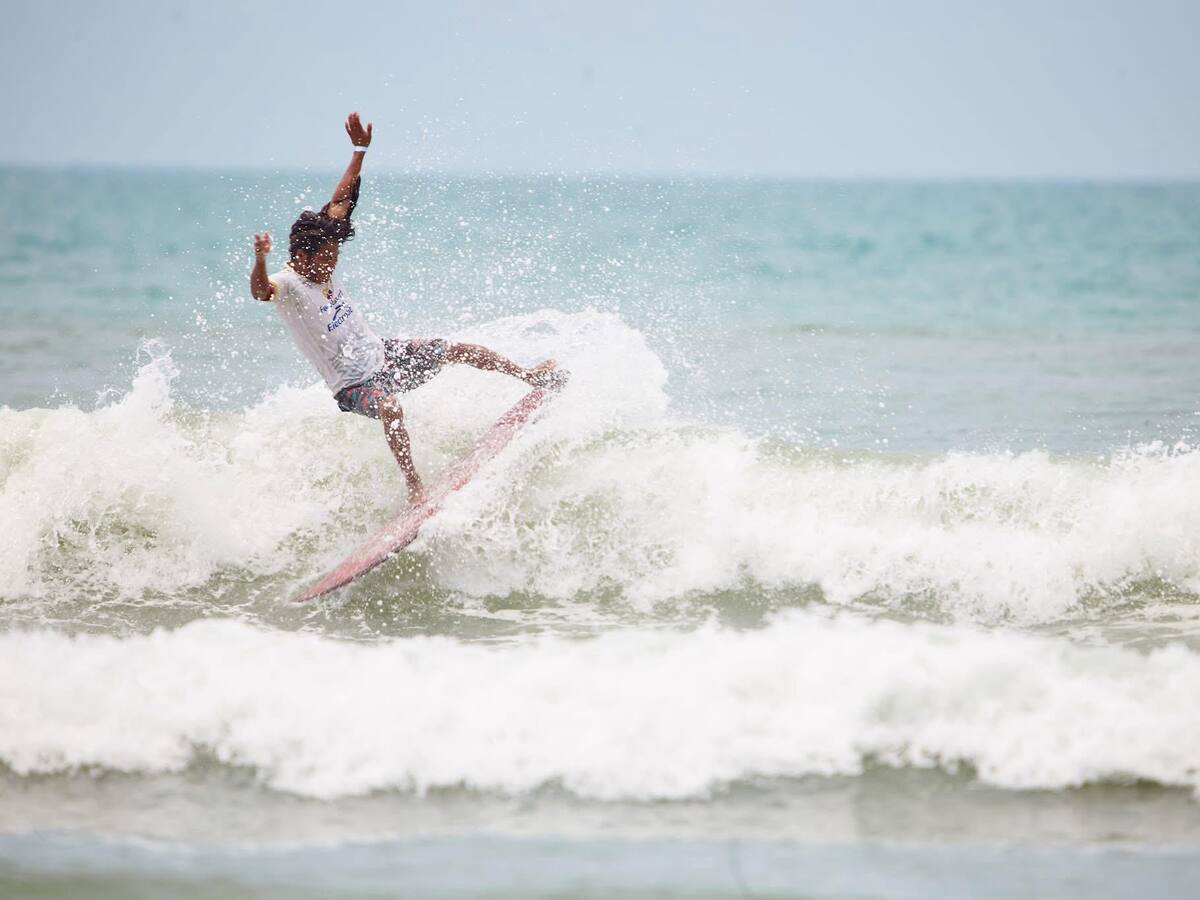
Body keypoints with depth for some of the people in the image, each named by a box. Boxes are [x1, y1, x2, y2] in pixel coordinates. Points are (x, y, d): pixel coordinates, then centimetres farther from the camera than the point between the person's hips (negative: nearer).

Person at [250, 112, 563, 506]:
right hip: (355, 384, -8)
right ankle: (415, 489, -39)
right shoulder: (287, 284, -21)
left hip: (383, 354, 8)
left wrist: (360, 150, 5)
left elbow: (340, 204, 7)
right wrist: (260, 260, -68)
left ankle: (533, 377, 26)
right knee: (389, 407, -39)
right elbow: (260, 290, -47)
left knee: (457, 349, 7)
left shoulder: (319, 261, 1)